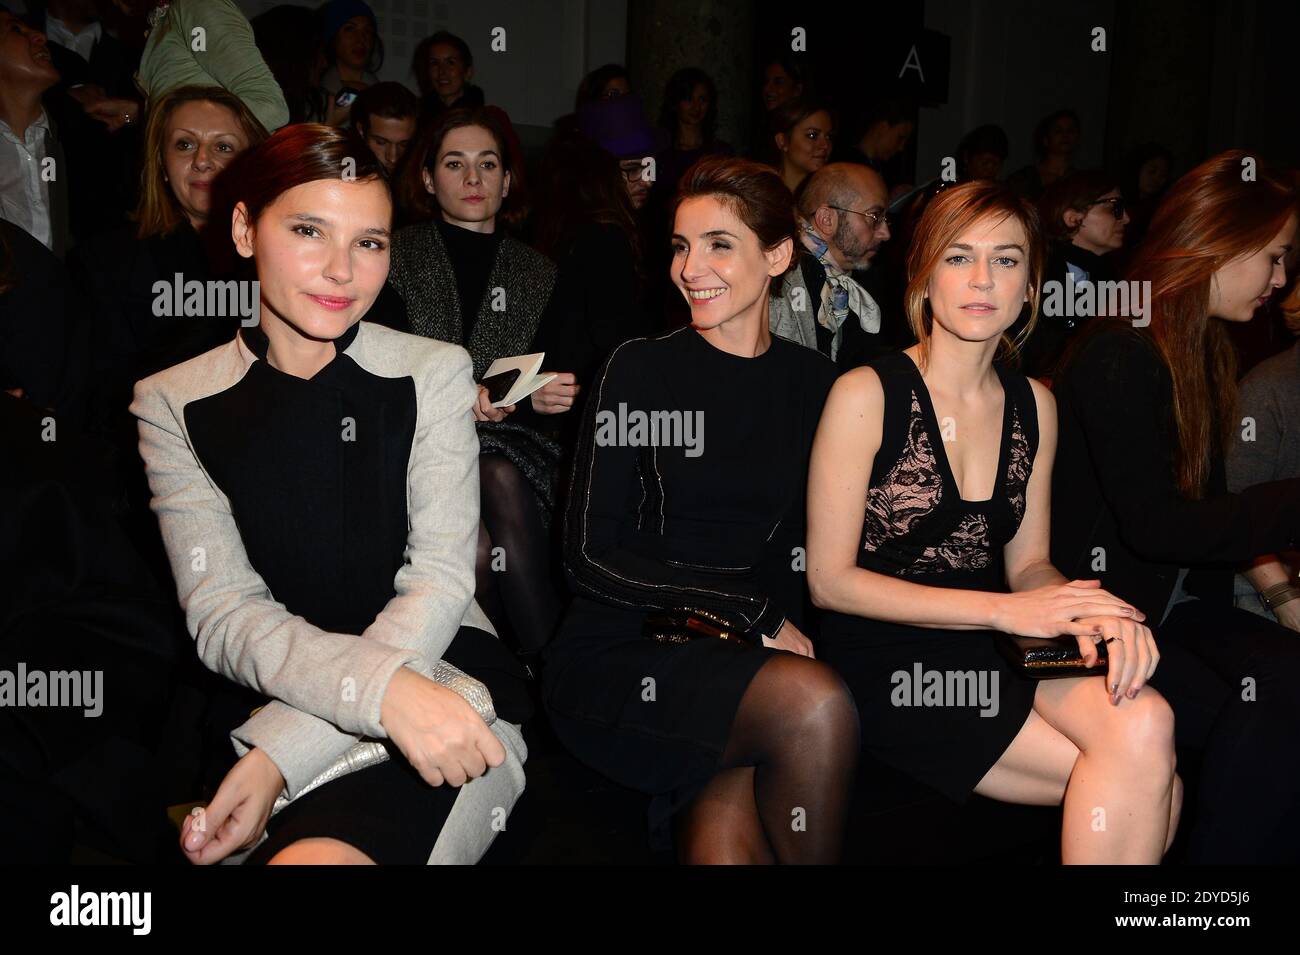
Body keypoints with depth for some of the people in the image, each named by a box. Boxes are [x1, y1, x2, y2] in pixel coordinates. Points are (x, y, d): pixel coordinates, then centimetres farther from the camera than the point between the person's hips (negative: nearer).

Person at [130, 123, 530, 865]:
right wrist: (382, 687, -26)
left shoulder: (434, 373, 4)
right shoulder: (173, 405, 5)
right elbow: (222, 611, -5)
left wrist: (283, 755, -18)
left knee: (313, 856, -30)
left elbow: (440, 584, -6)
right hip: (272, 707, 1)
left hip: (453, 688, -1)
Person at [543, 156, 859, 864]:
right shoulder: (639, 369, -2)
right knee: (815, 703, -28)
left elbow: (799, 545, 12)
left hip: (741, 661, 2)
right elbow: (589, 554, -6)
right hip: (618, 657, -2)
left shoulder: (811, 381, 8)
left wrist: (780, 626, -9)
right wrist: (750, 609, -11)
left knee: (726, 846, -27)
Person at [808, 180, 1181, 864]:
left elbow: (1027, 562, 13)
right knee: (1150, 784, -21)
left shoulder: (1033, 404, 10)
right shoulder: (866, 394, -8)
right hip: (886, 665, -5)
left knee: (1145, 723, -25)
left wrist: (1090, 609, -12)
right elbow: (829, 581, -9)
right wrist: (1003, 609, -16)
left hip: (992, 654, 6)